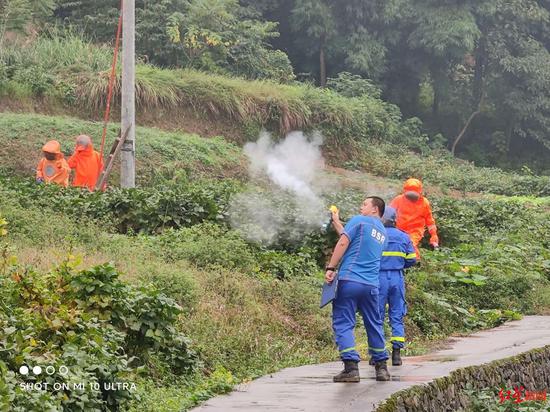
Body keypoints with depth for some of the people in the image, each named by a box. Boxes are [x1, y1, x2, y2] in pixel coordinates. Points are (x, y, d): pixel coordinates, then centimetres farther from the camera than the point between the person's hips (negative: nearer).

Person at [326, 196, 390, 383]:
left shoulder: (359, 221, 3)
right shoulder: (383, 233, 22)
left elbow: (343, 243, -8)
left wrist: (330, 268, -8)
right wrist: (337, 223, 36)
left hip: (349, 281, -6)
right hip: (371, 285, 6)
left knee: (343, 324, -4)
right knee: (374, 325, 15)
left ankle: (351, 367, -14)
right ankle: (381, 367, 18)